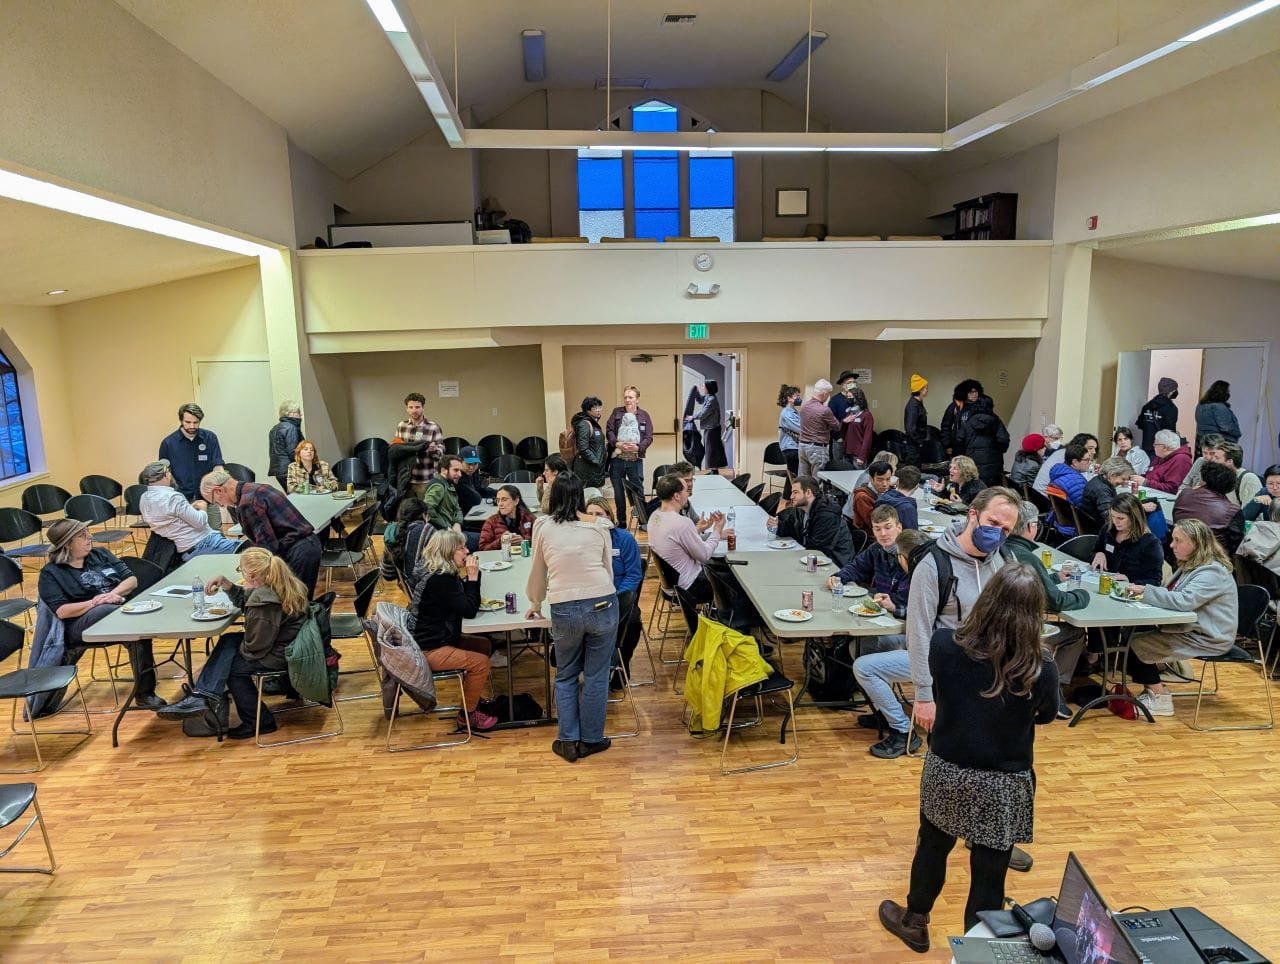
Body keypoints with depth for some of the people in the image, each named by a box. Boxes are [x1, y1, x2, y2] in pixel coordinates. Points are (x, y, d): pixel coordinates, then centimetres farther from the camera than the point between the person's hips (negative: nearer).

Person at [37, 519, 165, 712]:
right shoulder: (51, 573, 6)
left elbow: (132, 580, 13)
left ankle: (144, 693, -29)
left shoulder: (100, 554, 20)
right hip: (82, 624, -4)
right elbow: (62, 611, -7)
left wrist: (114, 594, -7)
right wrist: (94, 603, -17)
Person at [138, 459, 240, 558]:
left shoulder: (144, 499, 7)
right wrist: (202, 509, 3)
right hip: (200, 545, -10)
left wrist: (190, 508, 15)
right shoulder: (172, 497, -21)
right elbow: (200, 522, -17)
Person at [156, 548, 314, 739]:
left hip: (280, 656, -10)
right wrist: (226, 584, 3)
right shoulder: (281, 582, 2)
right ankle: (203, 698, 2)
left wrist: (239, 648, 3)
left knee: (232, 665, 9)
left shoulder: (263, 604, -27)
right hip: (291, 645, 10)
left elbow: (254, 647, -19)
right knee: (228, 641, 10)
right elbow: (243, 601, 17)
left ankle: (261, 722, 15)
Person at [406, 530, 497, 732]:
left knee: (484, 645, 15)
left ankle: (472, 698, 27)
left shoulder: (437, 572, 7)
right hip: (428, 650, -11)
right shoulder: (440, 580, -25)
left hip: (438, 638, 11)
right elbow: (469, 611, -24)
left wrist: (470, 575, -4)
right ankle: (468, 714, 4)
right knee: (481, 662, -14)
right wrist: (472, 577, -19)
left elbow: (467, 601, 12)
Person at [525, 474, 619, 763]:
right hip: (603, 605, 0)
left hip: (564, 610, 0)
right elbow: (608, 570, 11)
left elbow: (538, 572, 17)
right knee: (596, 676, 13)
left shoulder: (543, 527, 6)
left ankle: (568, 741, 21)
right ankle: (591, 740, 23)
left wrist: (535, 602, 34)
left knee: (565, 676, 19)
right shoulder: (598, 527, 6)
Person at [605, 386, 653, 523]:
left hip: (635, 460, -2)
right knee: (618, 491, 10)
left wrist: (638, 447, -16)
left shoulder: (644, 415, 5)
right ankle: (621, 522, 21)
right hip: (617, 459, 2)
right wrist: (617, 443, -16)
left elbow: (649, 437, 0)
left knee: (638, 490, 2)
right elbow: (609, 431, 1)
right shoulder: (616, 412, 8)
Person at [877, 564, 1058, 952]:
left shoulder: (945, 644, -18)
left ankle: (914, 922, 48)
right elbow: (1046, 716, 2)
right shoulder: (1040, 670, -20)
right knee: (989, 874, 14)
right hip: (1002, 784, -2)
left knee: (932, 846, 25)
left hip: (946, 771, 2)